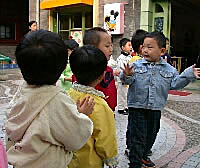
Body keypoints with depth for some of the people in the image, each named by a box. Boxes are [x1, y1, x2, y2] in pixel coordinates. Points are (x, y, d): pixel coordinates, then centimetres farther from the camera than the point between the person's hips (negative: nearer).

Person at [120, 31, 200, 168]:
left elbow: (175, 84, 0)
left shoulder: (169, 69, 2)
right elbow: (128, 81, -14)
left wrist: (189, 75, -10)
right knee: (138, 137, -1)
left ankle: (143, 156, 44)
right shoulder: (137, 65, -6)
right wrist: (127, 75, -36)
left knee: (151, 135, 20)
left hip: (155, 109, 4)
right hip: (137, 107, -4)